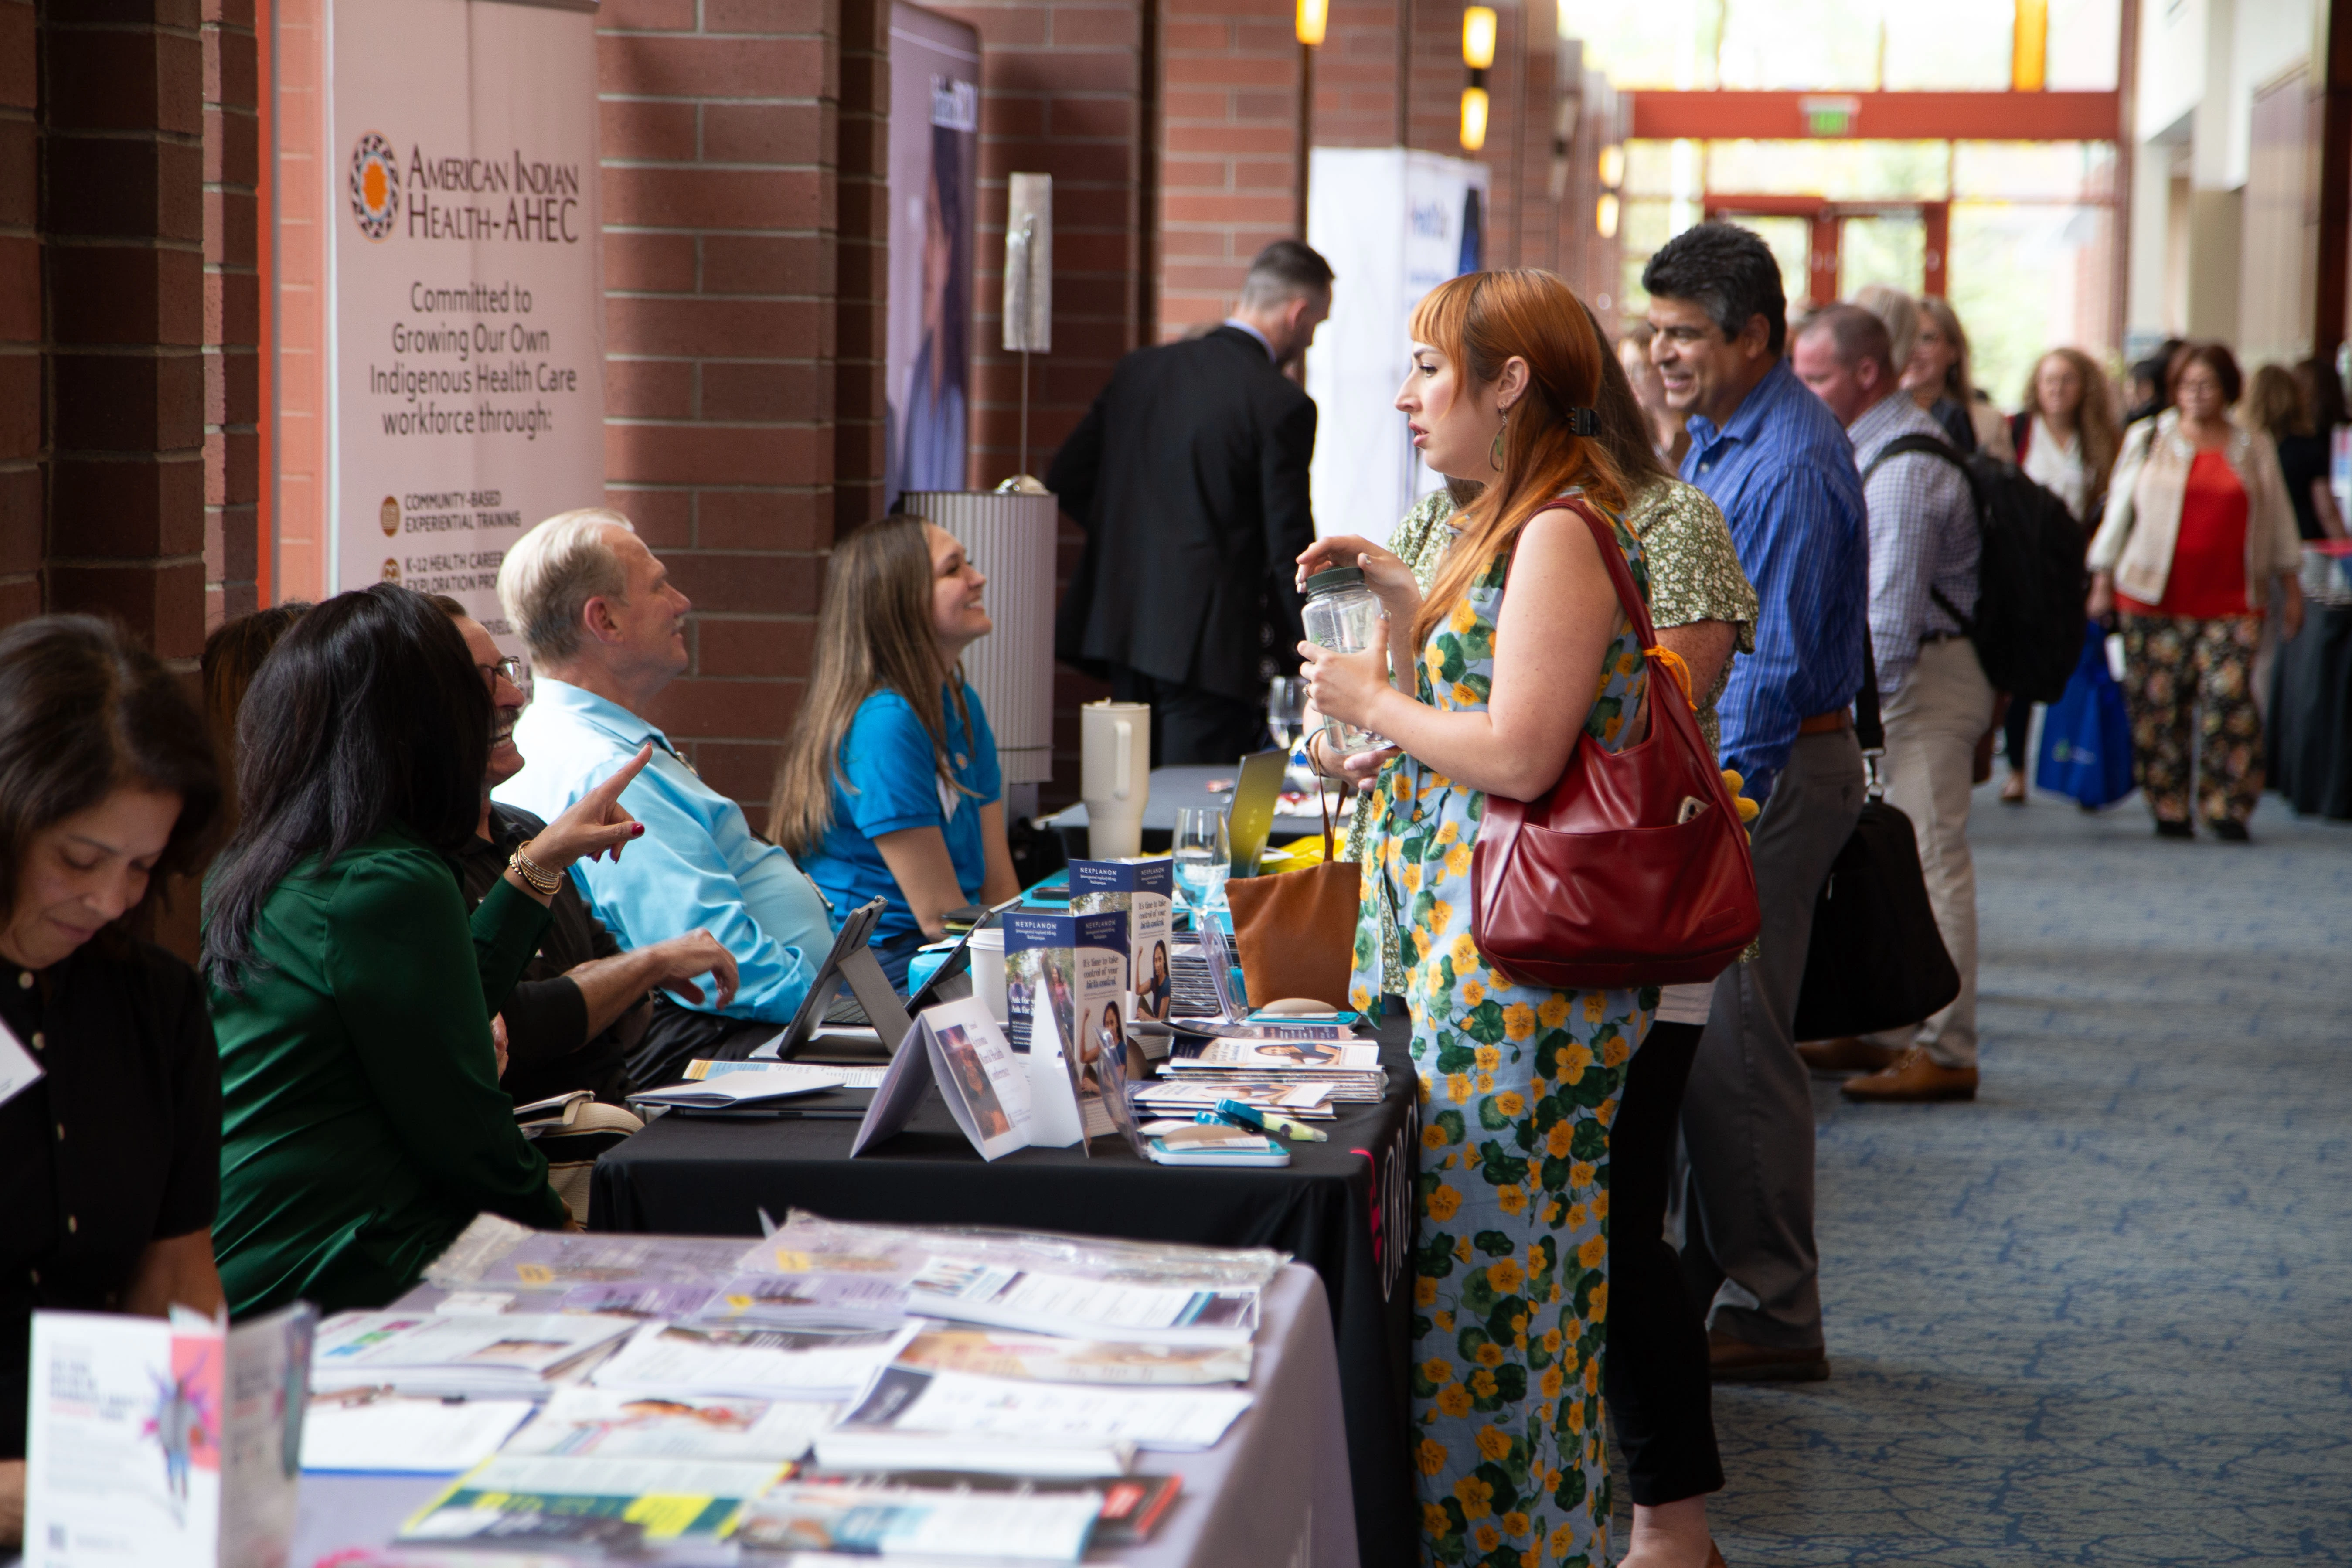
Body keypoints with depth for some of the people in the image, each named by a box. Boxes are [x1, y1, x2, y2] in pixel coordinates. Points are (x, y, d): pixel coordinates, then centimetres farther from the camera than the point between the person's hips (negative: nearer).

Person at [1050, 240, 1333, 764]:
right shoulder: (1282, 404, -10)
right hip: (1206, 641, -6)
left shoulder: (1140, 368, 8)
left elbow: (1066, 480, 11)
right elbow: (1288, 549, -9)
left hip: (1120, 621, 7)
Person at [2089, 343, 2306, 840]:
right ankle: (2168, 810, 8)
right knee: (2158, 706, -2)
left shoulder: (2254, 452, 13)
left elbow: (2278, 523, 19)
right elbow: (2119, 511, 11)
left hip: (2232, 604, 0)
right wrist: (2102, 580, 6)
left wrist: (2290, 587, 17)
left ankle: (2227, 808, -2)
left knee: (2230, 700, -12)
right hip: (2155, 598, 0)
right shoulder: (2147, 440, 10)